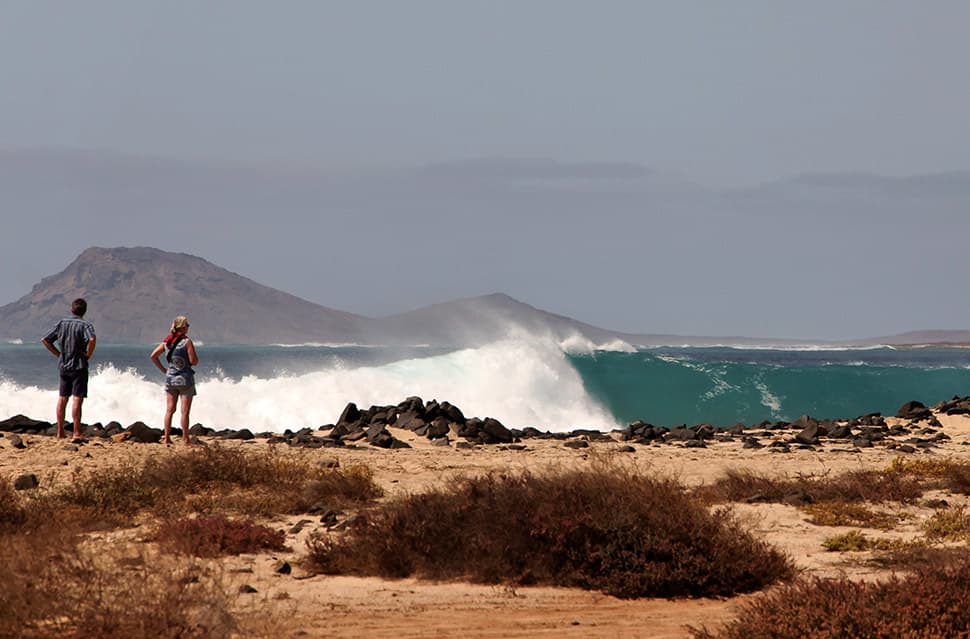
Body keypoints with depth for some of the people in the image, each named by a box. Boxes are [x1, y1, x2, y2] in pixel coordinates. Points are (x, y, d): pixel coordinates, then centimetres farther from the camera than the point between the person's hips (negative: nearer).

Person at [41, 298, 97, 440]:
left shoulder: (61, 323, 6)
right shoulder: (86, 325, -10)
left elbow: (45, 340, 7)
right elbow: (92, 339, -30)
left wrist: (58, 353, 11)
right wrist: (89, 354, -14)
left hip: (63, 366, 5)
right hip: (79, 366, -5)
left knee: (62, 399, 12)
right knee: (77, 400, -5)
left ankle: (60, 432, 16)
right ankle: (76, 433, -8)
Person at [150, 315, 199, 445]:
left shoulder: (167, 342, 4)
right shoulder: (187, 342, -13)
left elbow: (153, 356, 5)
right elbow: (194, 361, -14)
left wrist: (163, 369, 11)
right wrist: (196, 355, 8)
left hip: (170, 378, 5)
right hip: (185, 378, -5)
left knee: (169, 410, 8)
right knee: (185, 411, 0)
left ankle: (167, 438, 6)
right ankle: (185, 438, 1)